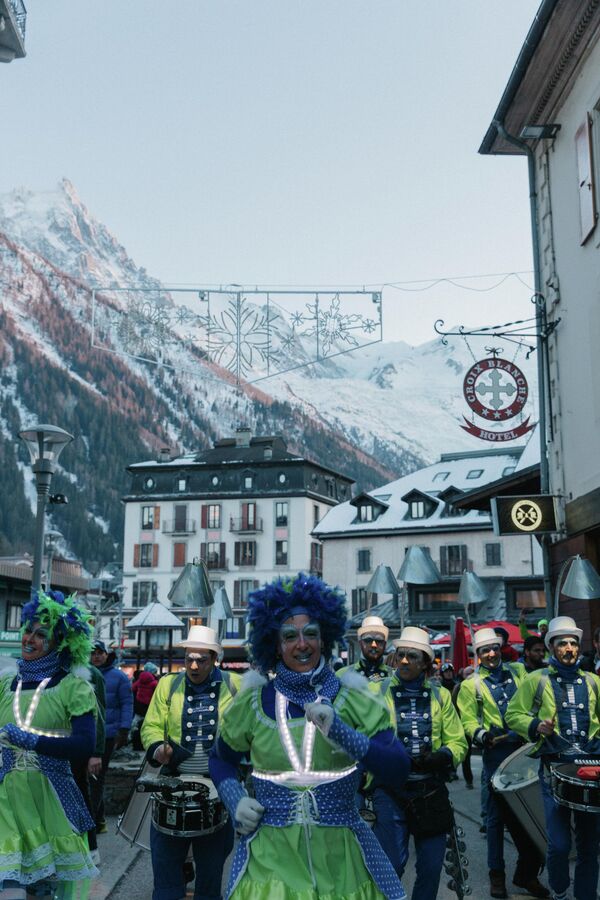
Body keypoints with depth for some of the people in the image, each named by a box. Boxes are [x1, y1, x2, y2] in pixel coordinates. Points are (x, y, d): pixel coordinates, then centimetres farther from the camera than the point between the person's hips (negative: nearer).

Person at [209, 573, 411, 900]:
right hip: (270, 860, 0)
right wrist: (235, 800, -2)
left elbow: (399, 771, -12)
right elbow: (221, 760, 17)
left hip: (341, 860, 0)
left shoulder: (351, 697, -4)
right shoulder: (254, 701, 0)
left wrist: (340, 732, -23)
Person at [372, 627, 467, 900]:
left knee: (431, 867, 11)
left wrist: (441, 757, -14)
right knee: (391, 865, -5)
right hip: (389, 789, -3)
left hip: (431, 791, 3)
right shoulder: (378, 692, -2)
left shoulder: (440, 696, 7)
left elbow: (458, 742, 4)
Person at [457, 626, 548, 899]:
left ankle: (527, 872, 21)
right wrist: (481, 734, -22)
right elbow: (468, 720, -3)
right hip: (496, 753, -3)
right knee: (498, 815, 6)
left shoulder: (517, 671, 11)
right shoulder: (471, 685, 2)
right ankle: (496, 873, 20)